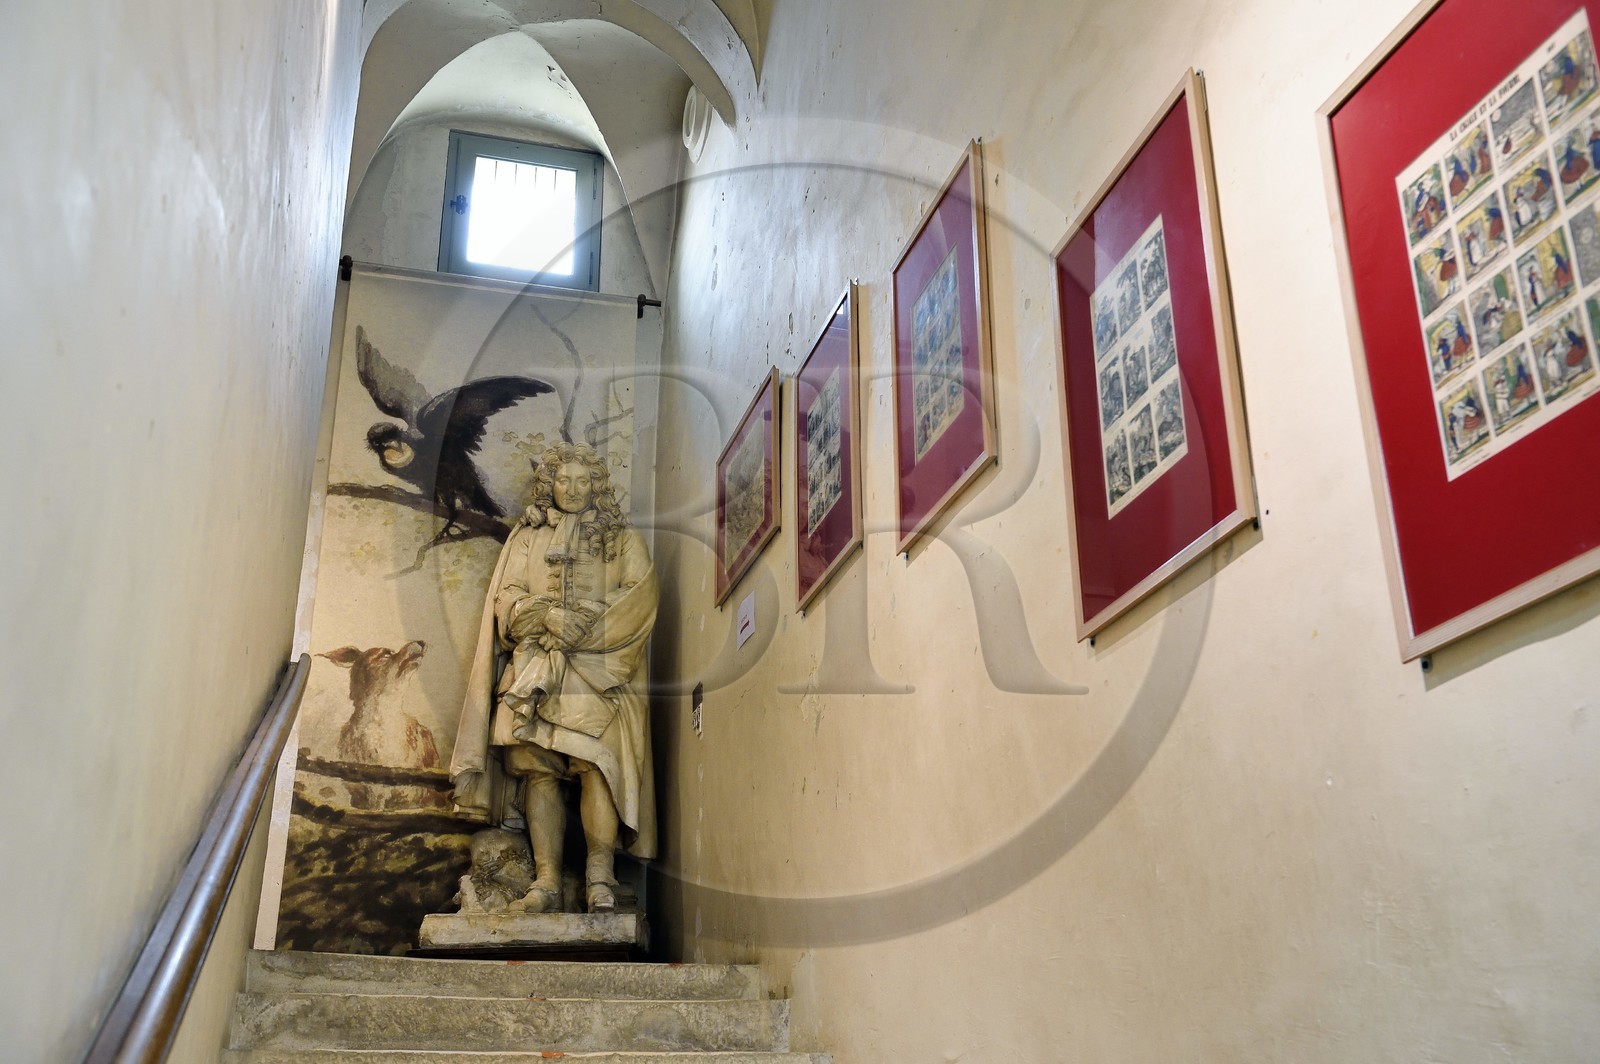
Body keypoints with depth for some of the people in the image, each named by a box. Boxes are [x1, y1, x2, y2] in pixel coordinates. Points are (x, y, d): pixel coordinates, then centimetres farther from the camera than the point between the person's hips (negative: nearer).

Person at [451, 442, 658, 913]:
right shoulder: (527, 538, 22)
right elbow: (507, 599, 9)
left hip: (598, 666, -2)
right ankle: (547, 881, -14)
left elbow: (640, 595, 3)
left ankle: (600, 877, -22)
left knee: (596, 760, -19)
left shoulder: (623, 539, 18)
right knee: (538, 768, -10)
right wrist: (555, 616, -11)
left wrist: (589, 623, -11)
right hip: (536, 666, 2)